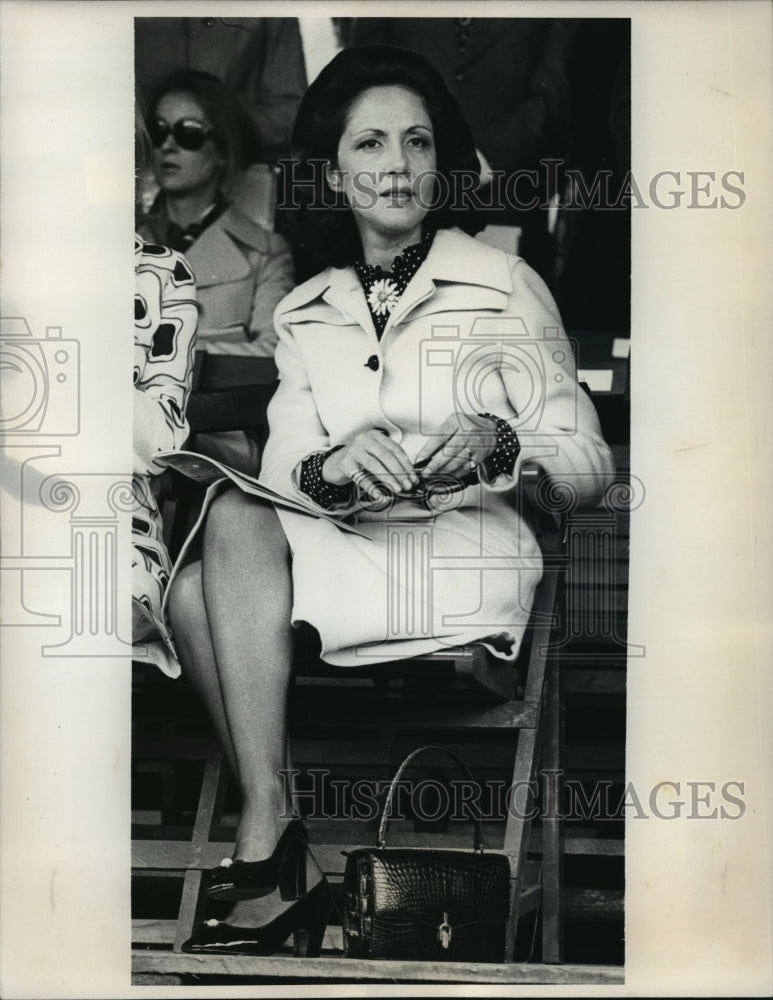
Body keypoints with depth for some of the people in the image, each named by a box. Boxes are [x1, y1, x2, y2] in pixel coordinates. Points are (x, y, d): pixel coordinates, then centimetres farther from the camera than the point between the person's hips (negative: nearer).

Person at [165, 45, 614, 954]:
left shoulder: (504, 286, 4)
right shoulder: (302, 316, 16)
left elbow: (589, 470, 2)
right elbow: (279, 478, 5)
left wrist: (500, 445, -20)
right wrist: (333, 464, -18)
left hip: (471, 558, -4)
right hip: (339, 556, 4)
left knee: (233, 523, -26)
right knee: (196, 589, -27)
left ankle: (263, 836, -23)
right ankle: (271, 855, -19)